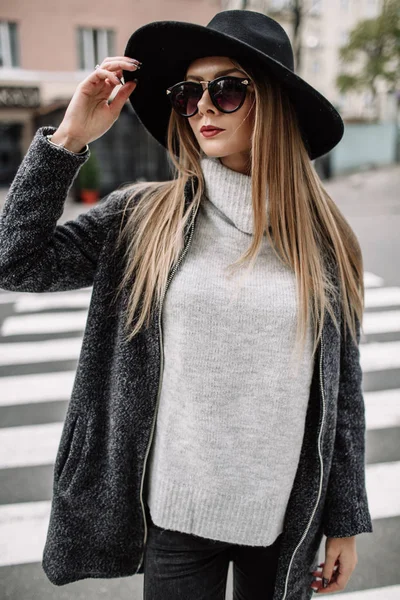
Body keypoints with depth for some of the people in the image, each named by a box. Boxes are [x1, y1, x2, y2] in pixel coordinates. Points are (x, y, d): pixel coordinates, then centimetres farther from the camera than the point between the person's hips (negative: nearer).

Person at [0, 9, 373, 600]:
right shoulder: (144, 217, -6)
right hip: (174, 514, 0)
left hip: (288, 516, 1)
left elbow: (343, 387, -1)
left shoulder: (323, 237, -5)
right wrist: (68, 138, -14)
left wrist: (346, 523, 4)